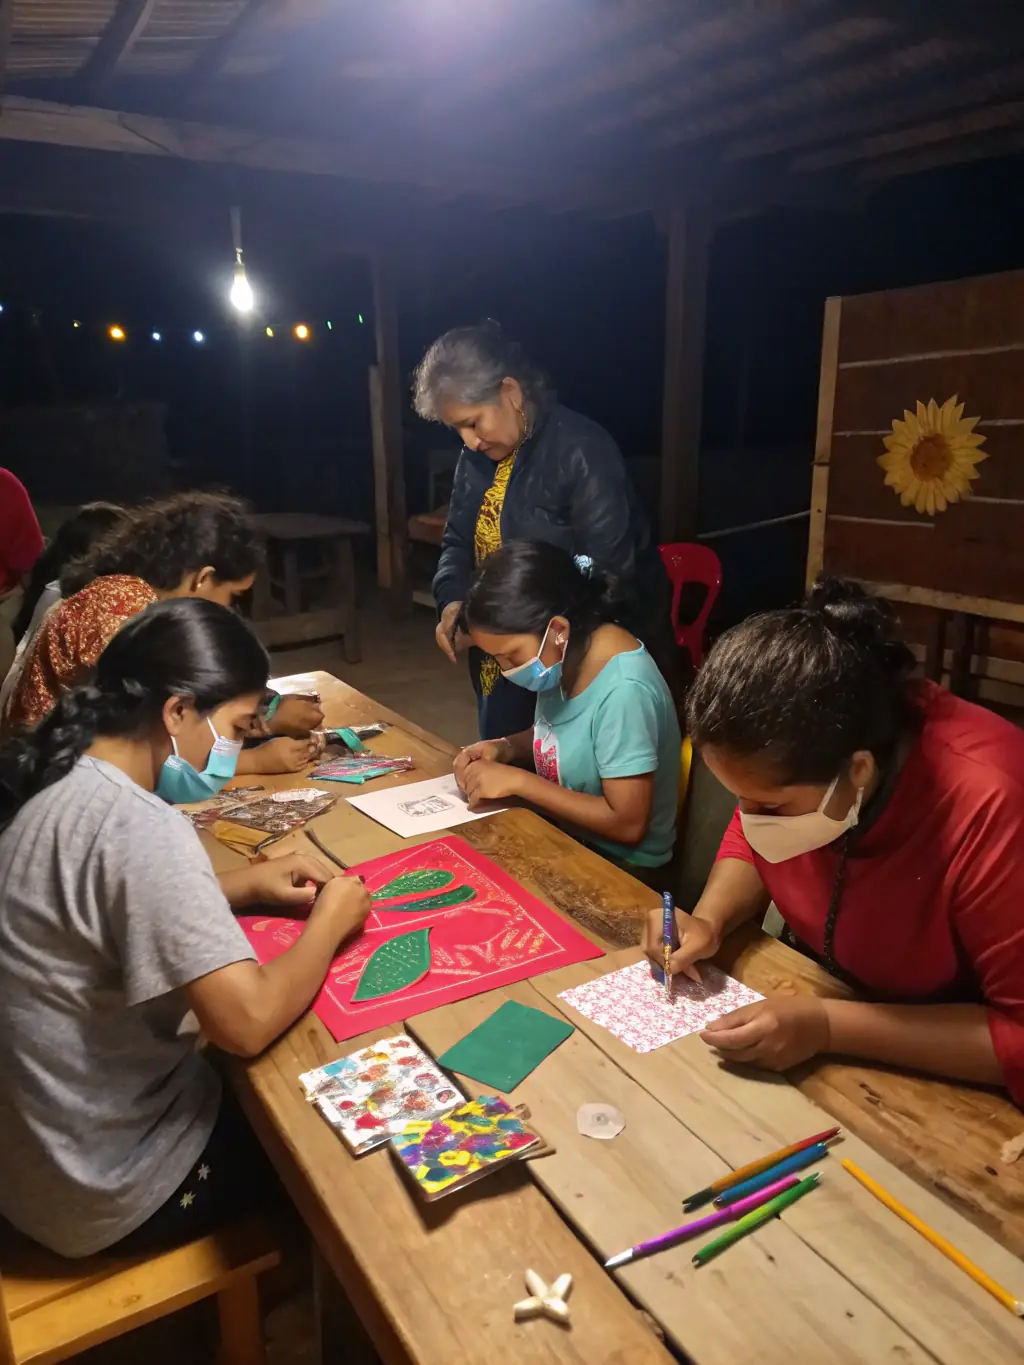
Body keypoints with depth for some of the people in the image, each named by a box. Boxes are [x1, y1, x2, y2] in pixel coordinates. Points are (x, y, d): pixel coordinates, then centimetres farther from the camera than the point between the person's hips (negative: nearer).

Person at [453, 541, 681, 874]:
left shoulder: (624, 690, -29)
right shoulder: (564, 655, -5)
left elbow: (627, 824, -26)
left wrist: (518, 781, -24)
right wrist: (505, 748, -6)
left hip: (620, 865, -7)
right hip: (564, 837, 7)